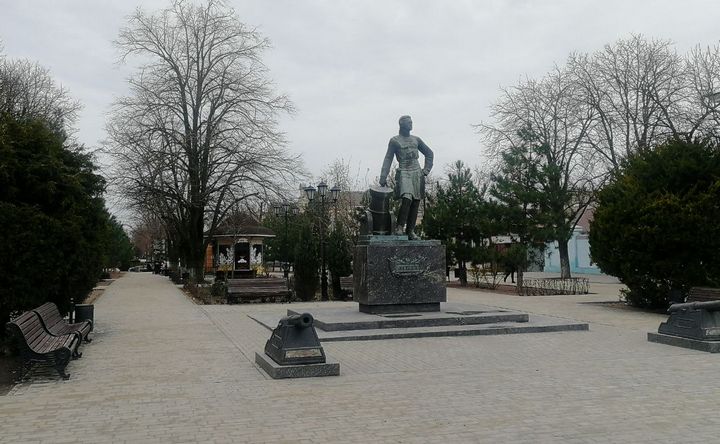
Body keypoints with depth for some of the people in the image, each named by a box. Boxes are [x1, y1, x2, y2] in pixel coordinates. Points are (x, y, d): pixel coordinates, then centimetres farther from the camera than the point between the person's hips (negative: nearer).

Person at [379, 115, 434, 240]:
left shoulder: (416, 139, 15)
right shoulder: (394, 141, 3)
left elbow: (429, 153, 24)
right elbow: (388, 159, 2)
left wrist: (426, 170, 13)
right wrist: (383, 177, -5)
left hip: (417, 173, 5)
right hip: (404, 173, -5)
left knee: (415, 202, 1)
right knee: (406, 199, -23)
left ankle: (410, 231, 7)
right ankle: (399, 227, -11)